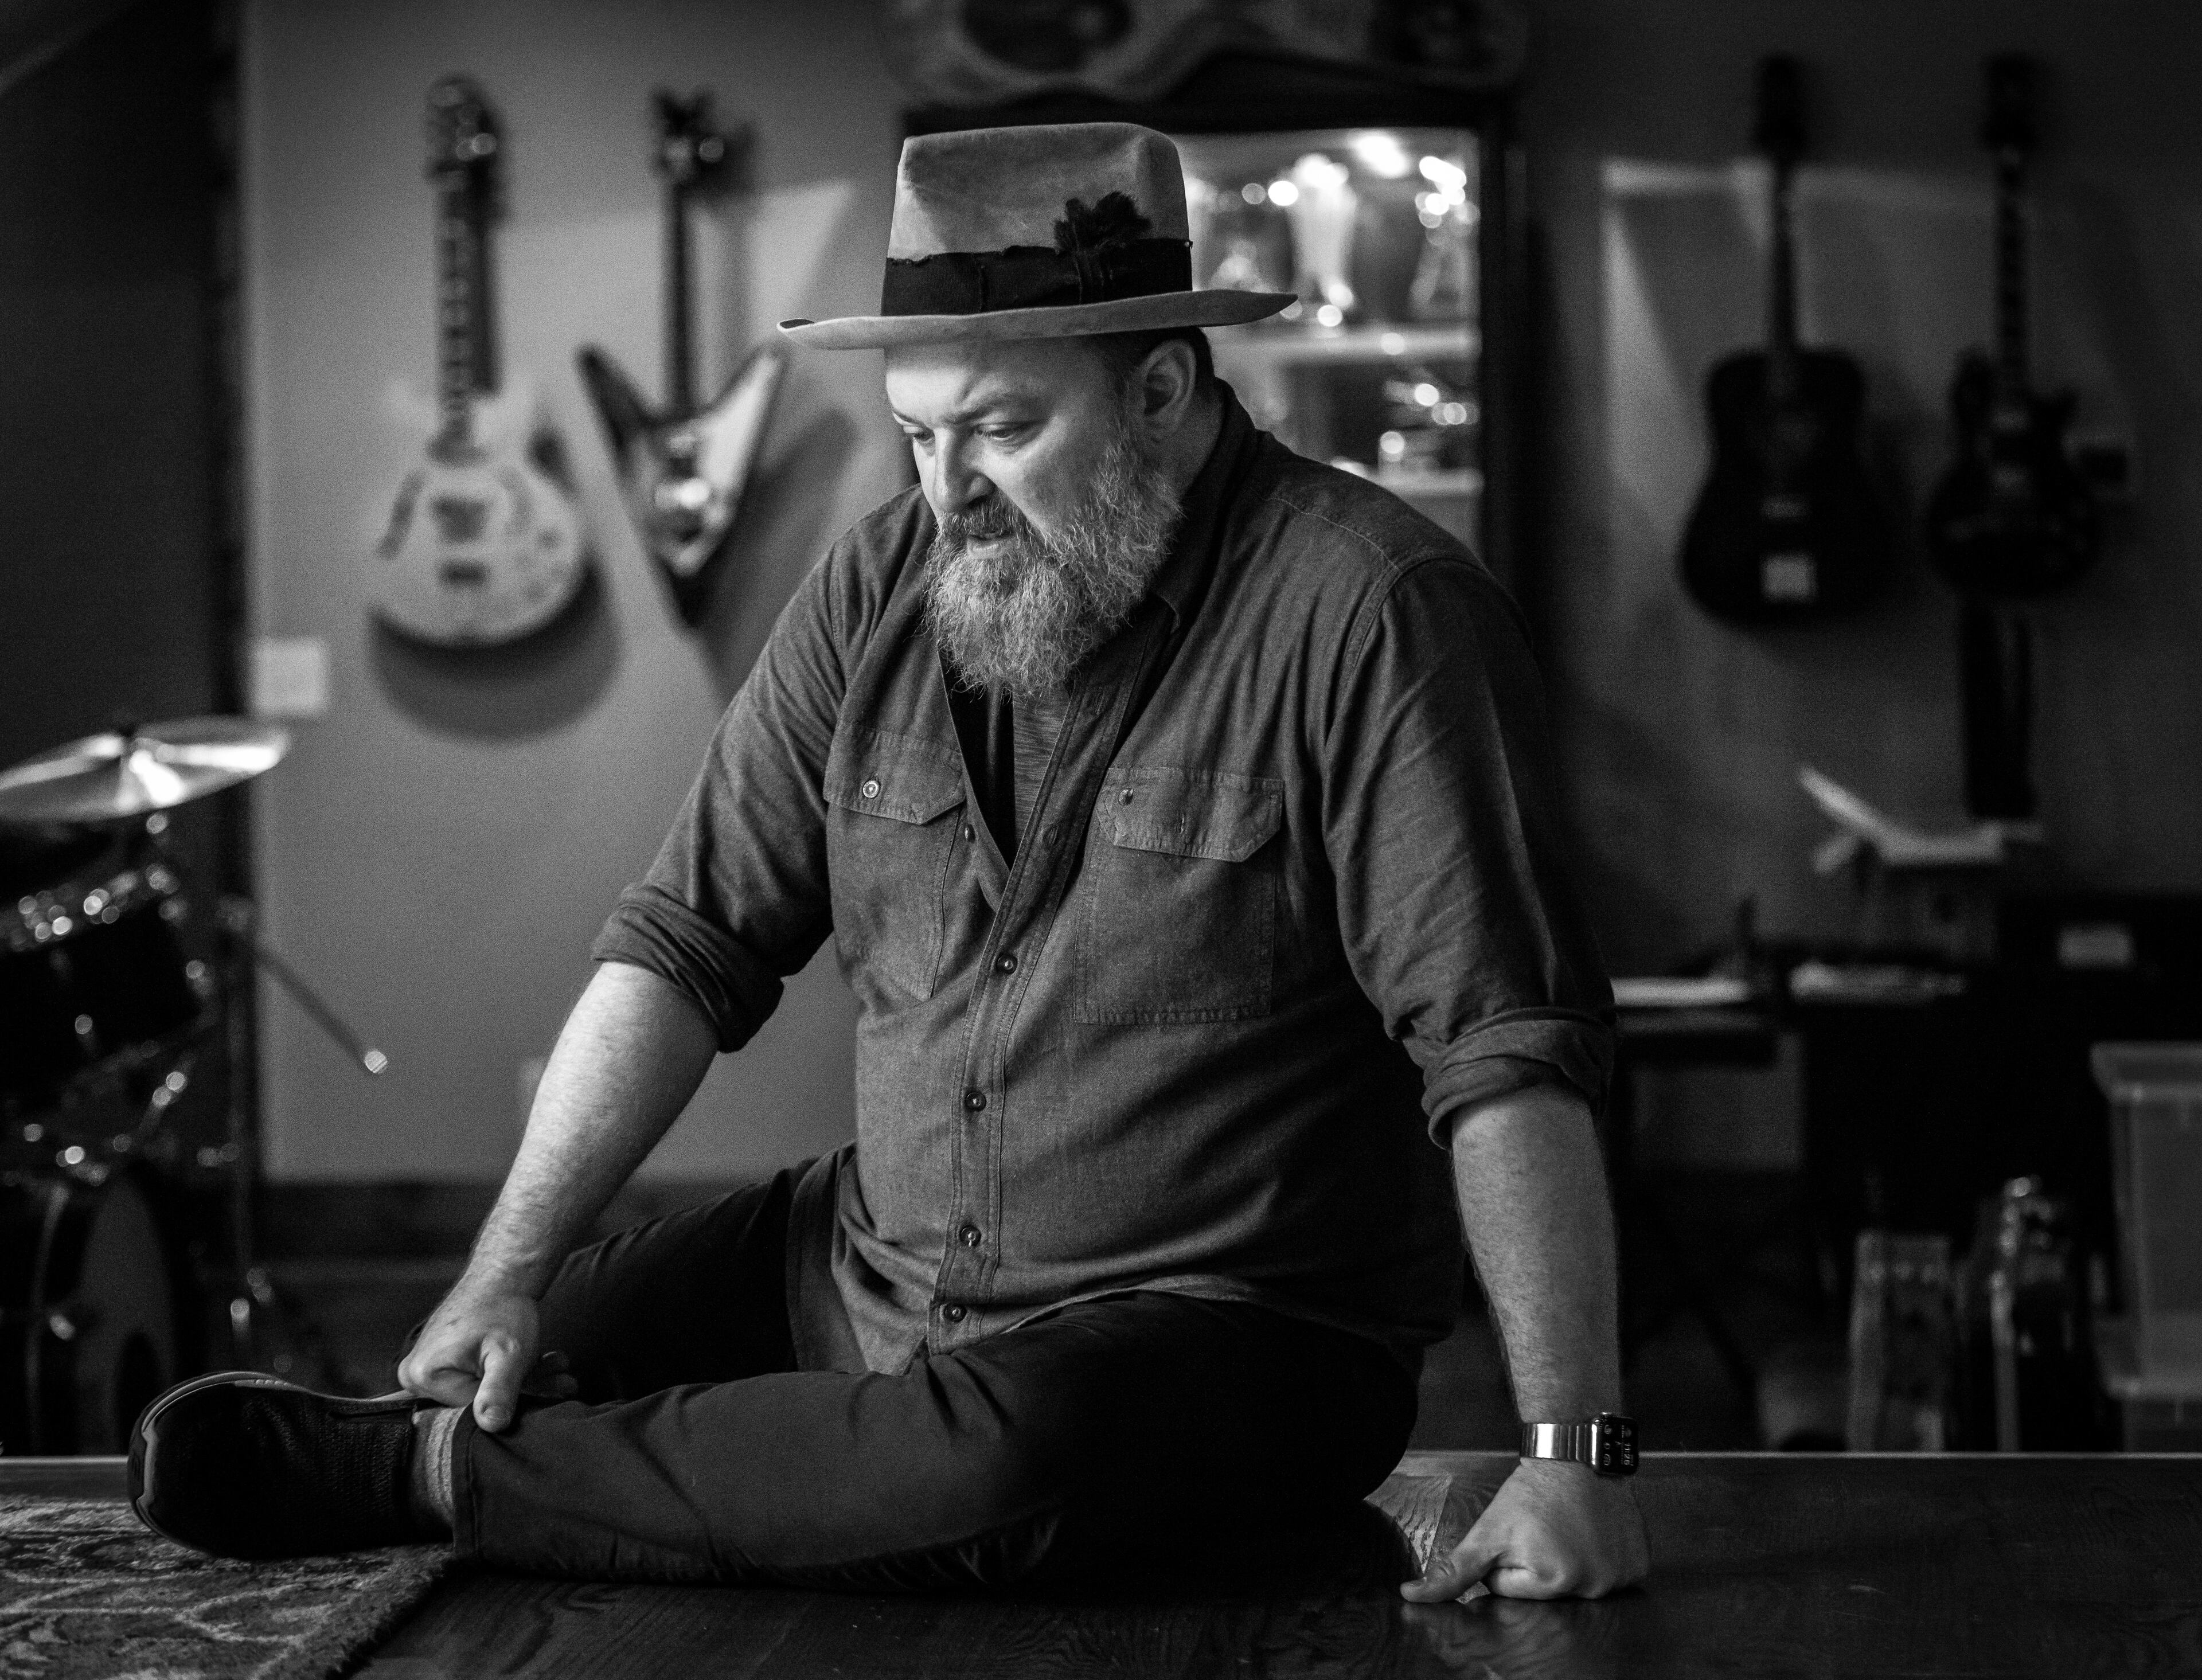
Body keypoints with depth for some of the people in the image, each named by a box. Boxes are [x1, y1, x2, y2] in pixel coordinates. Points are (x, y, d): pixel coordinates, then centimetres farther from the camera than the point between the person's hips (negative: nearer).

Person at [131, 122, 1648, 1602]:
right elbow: (690, 939, 3)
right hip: (872, 1261, 6)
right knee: (500, 1368, -10)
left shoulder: (1365, 610, -18)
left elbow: (1509, 1049, -22)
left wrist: (1575, 1455, -26)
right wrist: (507, 1275, -5)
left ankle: (408, 1476, -21)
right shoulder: (887, 584, 1)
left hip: (1236, 1332, -5)